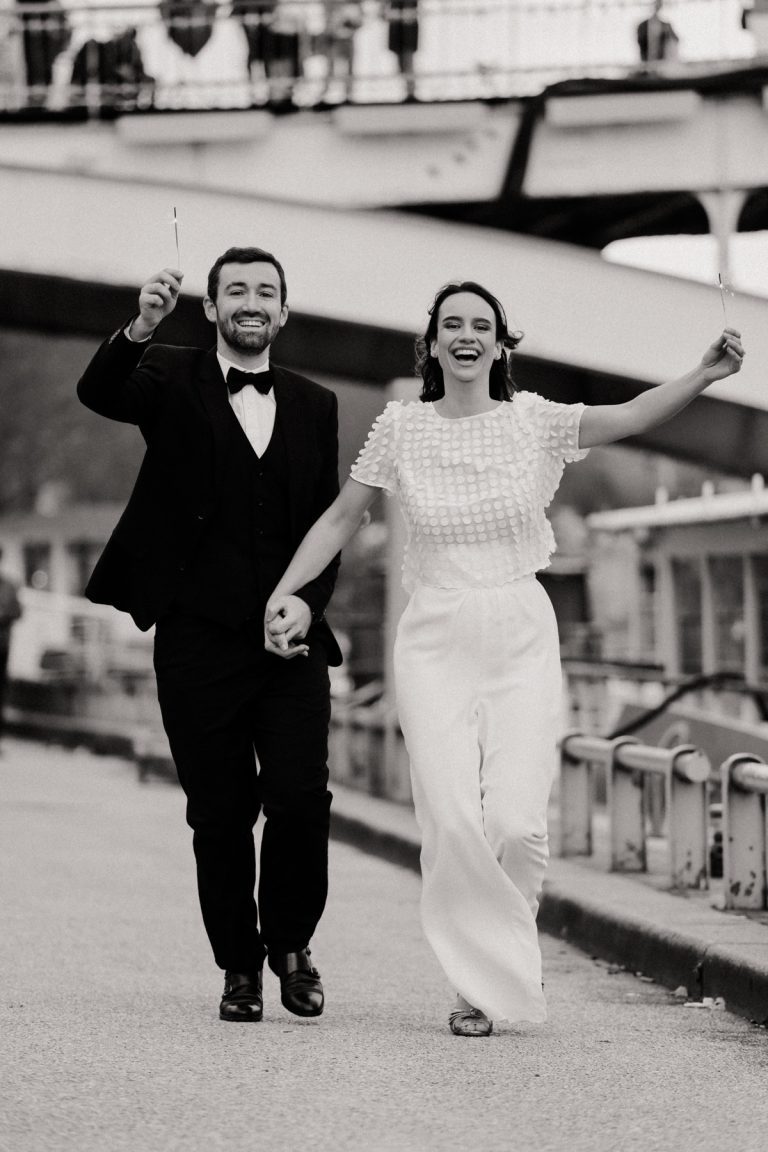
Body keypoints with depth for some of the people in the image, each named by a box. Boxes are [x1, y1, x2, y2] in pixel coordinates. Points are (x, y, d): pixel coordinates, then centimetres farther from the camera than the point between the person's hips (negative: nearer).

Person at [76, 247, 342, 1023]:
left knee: (301, 798, -8)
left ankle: (290, 941, 16)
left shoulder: (314, 406, 13)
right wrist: (139, 330, -36)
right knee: (220, 812, 2)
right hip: (199, 639, -2)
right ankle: (239, 966, 16)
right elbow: (98, 393, -16)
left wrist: (307, 598, -6)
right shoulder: (172, 383, 4)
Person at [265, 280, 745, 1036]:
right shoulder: (401, 427, 2)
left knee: (517, 821, -11)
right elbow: (341, 518, 11)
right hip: (436, 640, 0)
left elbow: (629, 418, -14)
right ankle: (481, 981, 5)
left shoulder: (533, 421, 0)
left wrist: (704, 375, -30)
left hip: (521, 639, 0)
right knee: (452, 822, -11)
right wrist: (282, 595, 4)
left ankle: (512, 943, 20)